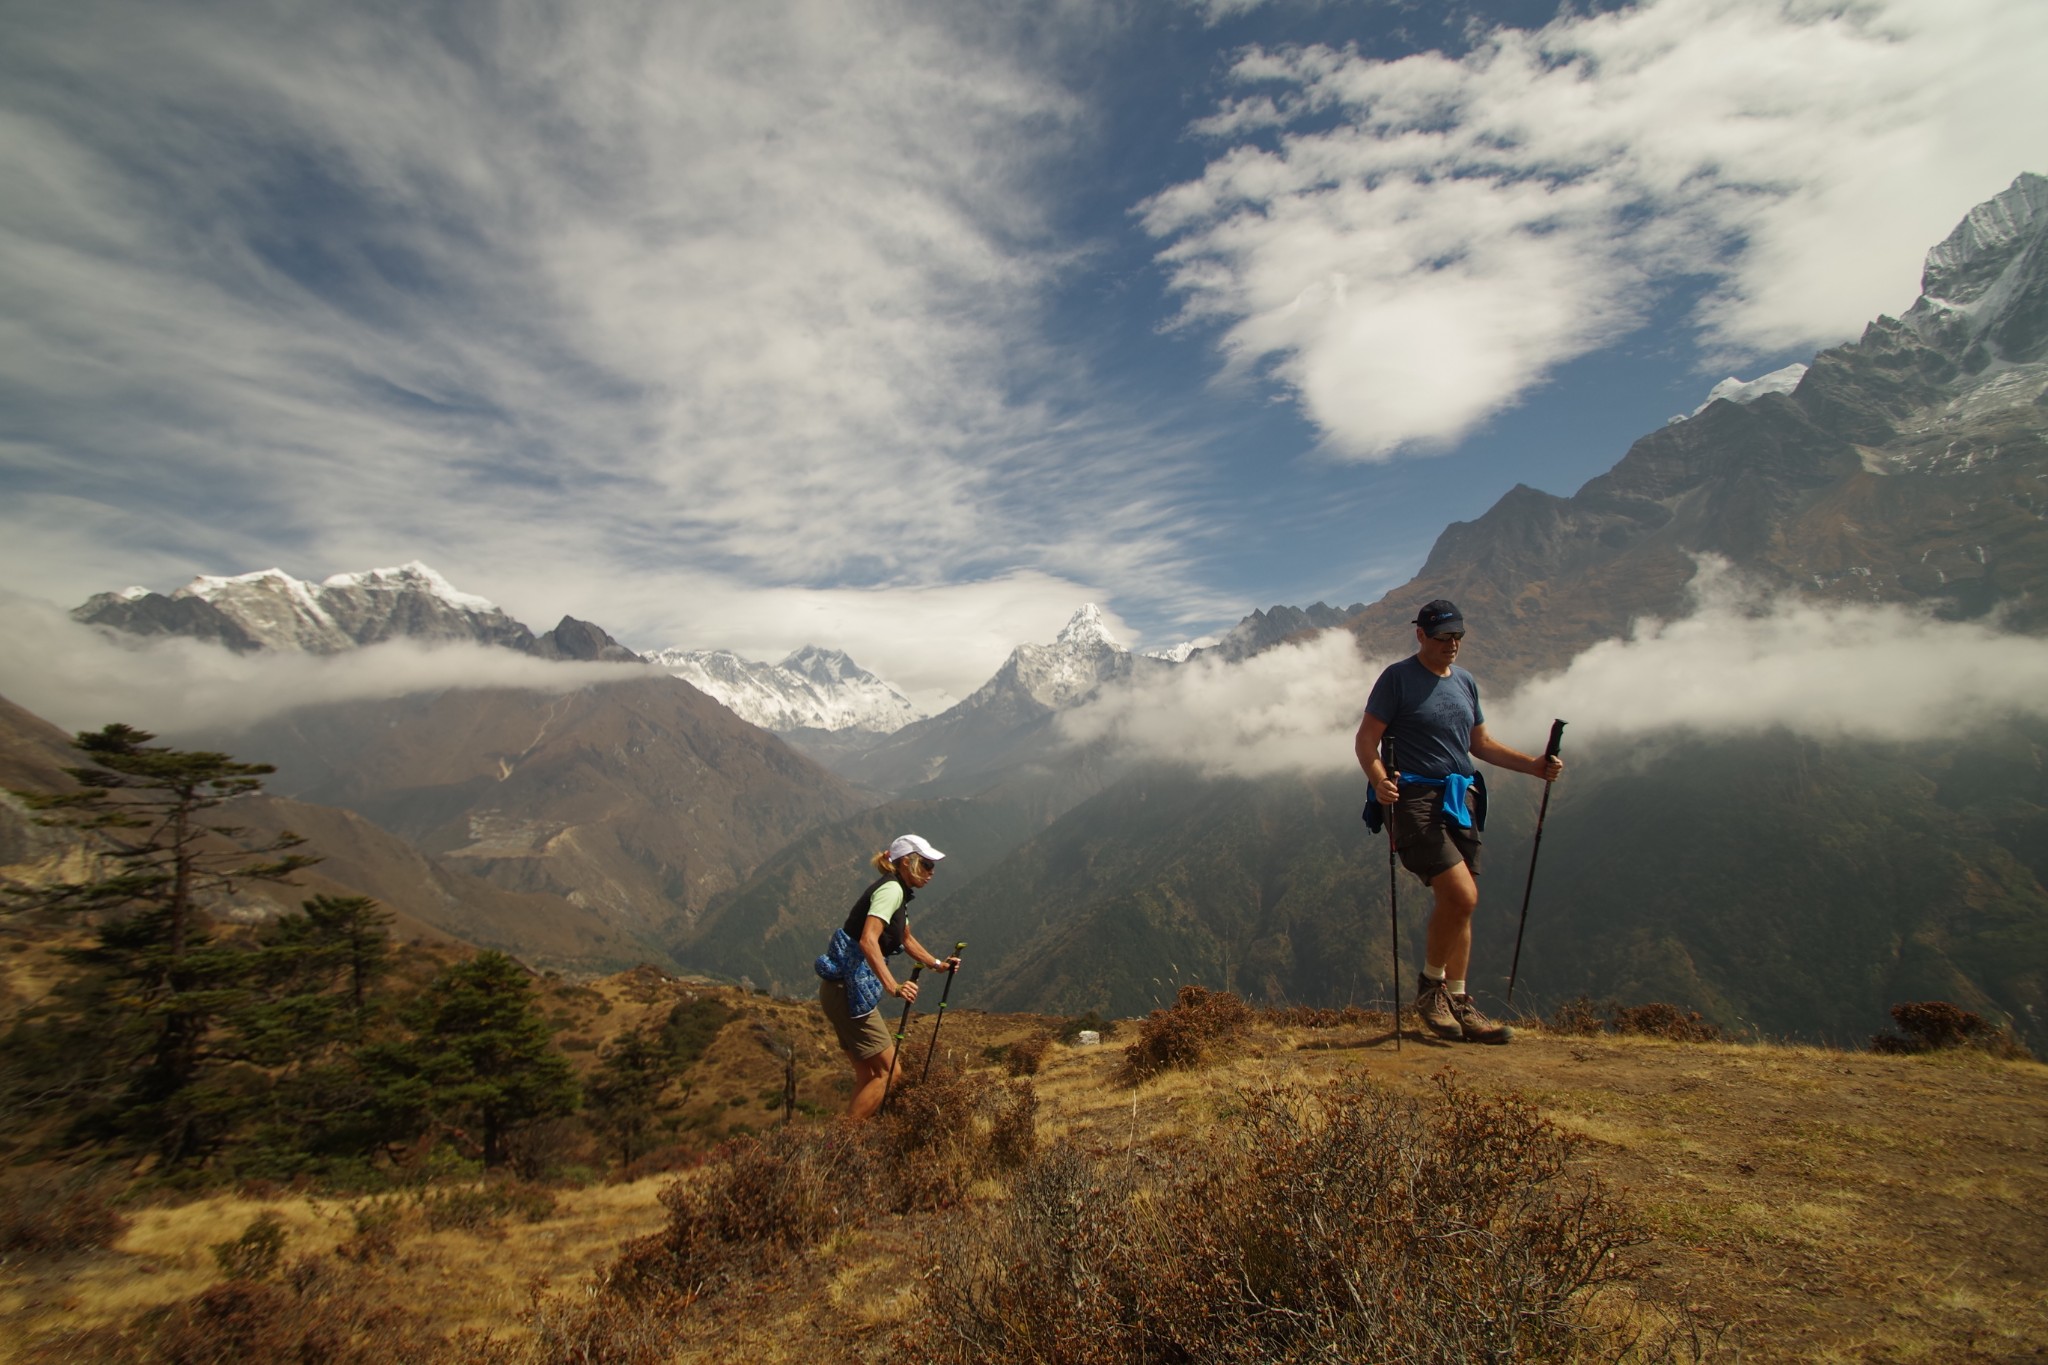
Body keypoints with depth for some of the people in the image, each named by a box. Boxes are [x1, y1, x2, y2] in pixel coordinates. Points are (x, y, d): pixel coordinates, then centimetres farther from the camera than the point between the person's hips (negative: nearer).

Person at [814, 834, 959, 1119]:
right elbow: (868, 940, -29)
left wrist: (937, 964, 26)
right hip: (849, 989, -10)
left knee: (868, 1076, 13)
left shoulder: (898, 892, 16)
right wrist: (893, 986, -37)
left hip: (848, 988, 10)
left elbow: (906, 940, 32)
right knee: (889, 1071, -6)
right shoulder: (891, 889, -14)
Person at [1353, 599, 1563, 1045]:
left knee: (1459, 904, 7)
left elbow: (1480, 743, 23)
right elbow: (1367, 738, -9)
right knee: (1461, 896, -17)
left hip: (1461, 801, 7)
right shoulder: (1398, 678, -5)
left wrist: (1534, 765, 11)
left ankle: (1459, 1005, 17)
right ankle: (1429, 987, 3)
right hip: (1416, 800, -7)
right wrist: (1379, 780, -27)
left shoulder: (1465, 682, 16)